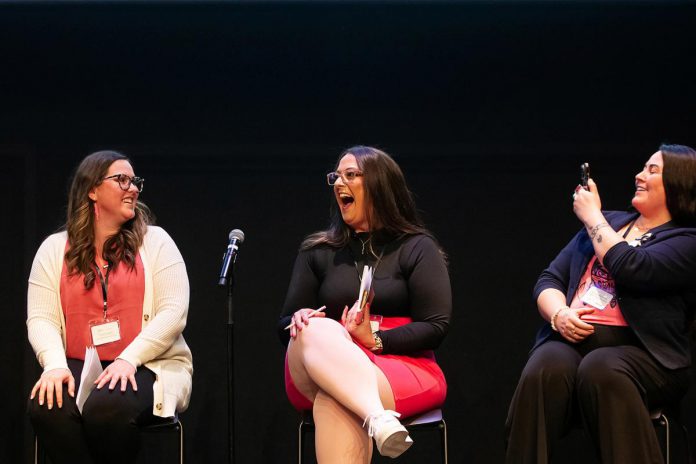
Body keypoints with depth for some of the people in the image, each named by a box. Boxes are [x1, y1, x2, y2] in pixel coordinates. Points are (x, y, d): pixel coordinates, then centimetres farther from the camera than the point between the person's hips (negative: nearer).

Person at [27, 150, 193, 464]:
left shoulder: (155, 242, 7)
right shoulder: (54, 249, 12)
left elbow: (173, 312, -3)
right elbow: (41, 318, 2)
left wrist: (129, 359, -17)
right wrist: (55, 365, -18)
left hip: (147, 366, -2)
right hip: (77, 367, 2)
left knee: (105, 408, -35)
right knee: (46, 406, -31)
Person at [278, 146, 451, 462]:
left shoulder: (417, 248, 10)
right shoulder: (317, 251, 18)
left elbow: (436, 328, 0)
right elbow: (286, 326, 14)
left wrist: (375, 339, -14)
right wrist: (301, 319, -11)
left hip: (403, 367, -2)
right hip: (320, 374, 2)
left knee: (335, 402, -37)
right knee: (317, 331, -36)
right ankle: (378, 420, -57)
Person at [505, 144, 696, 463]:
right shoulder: (609, 223, 26)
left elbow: (629, 269, -13)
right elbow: (549, 280, 20)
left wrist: (592, 216, 4)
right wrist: (559, 314, -4)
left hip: (637, 350, -4)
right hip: (571, 338, 4)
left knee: (600, 370, -38)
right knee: (545, 371, -31)